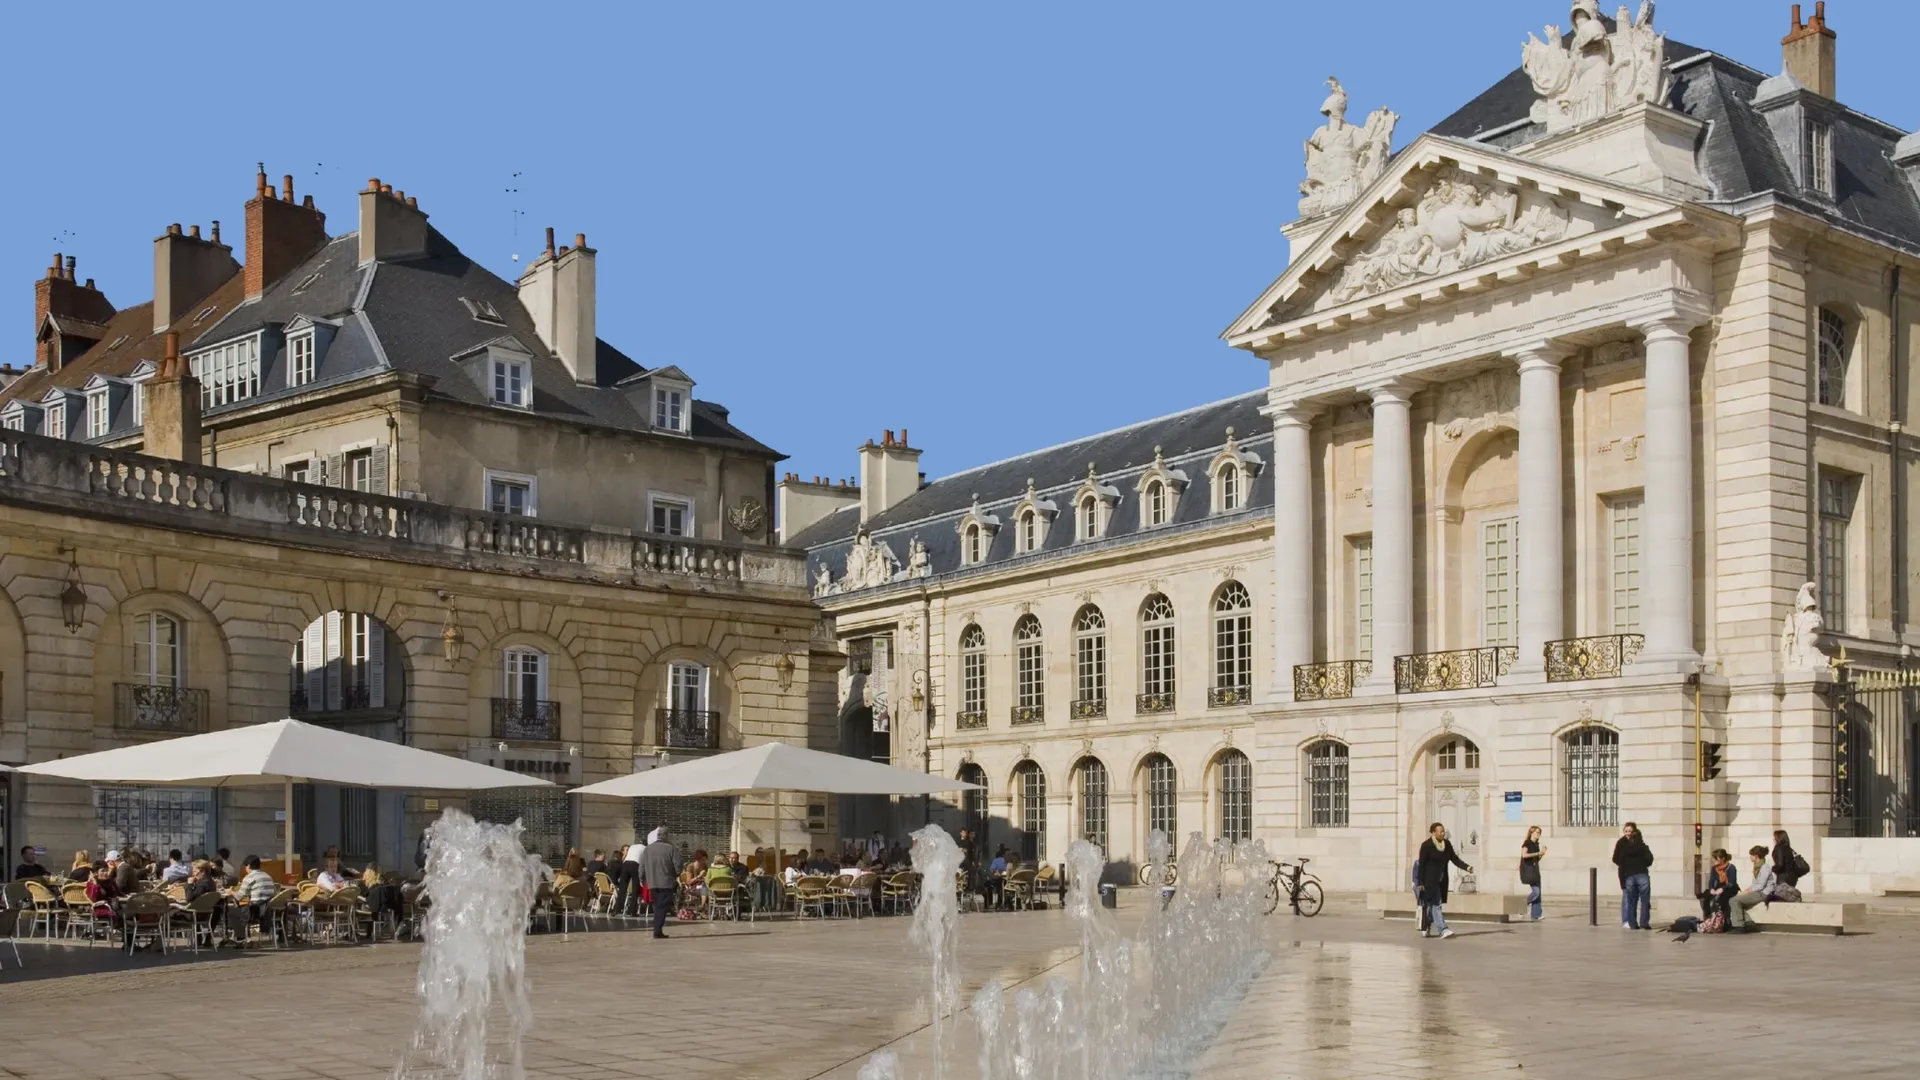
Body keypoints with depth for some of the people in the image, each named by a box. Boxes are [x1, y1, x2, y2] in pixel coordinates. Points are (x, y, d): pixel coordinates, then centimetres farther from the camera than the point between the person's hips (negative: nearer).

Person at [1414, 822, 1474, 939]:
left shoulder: (1447, 845, 7)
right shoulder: (1426, 846, -12)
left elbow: (1455, 859, 2)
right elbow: (1421, 864, -11)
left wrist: (1467, 867, -15)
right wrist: (1421, 883, -14)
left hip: (1441, 880, 7)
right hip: (1430, 880, -7)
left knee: (1432, 904, 11)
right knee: (1436, 903, -12)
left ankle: (1426, 929, 23)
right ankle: (1443, 929, -19)